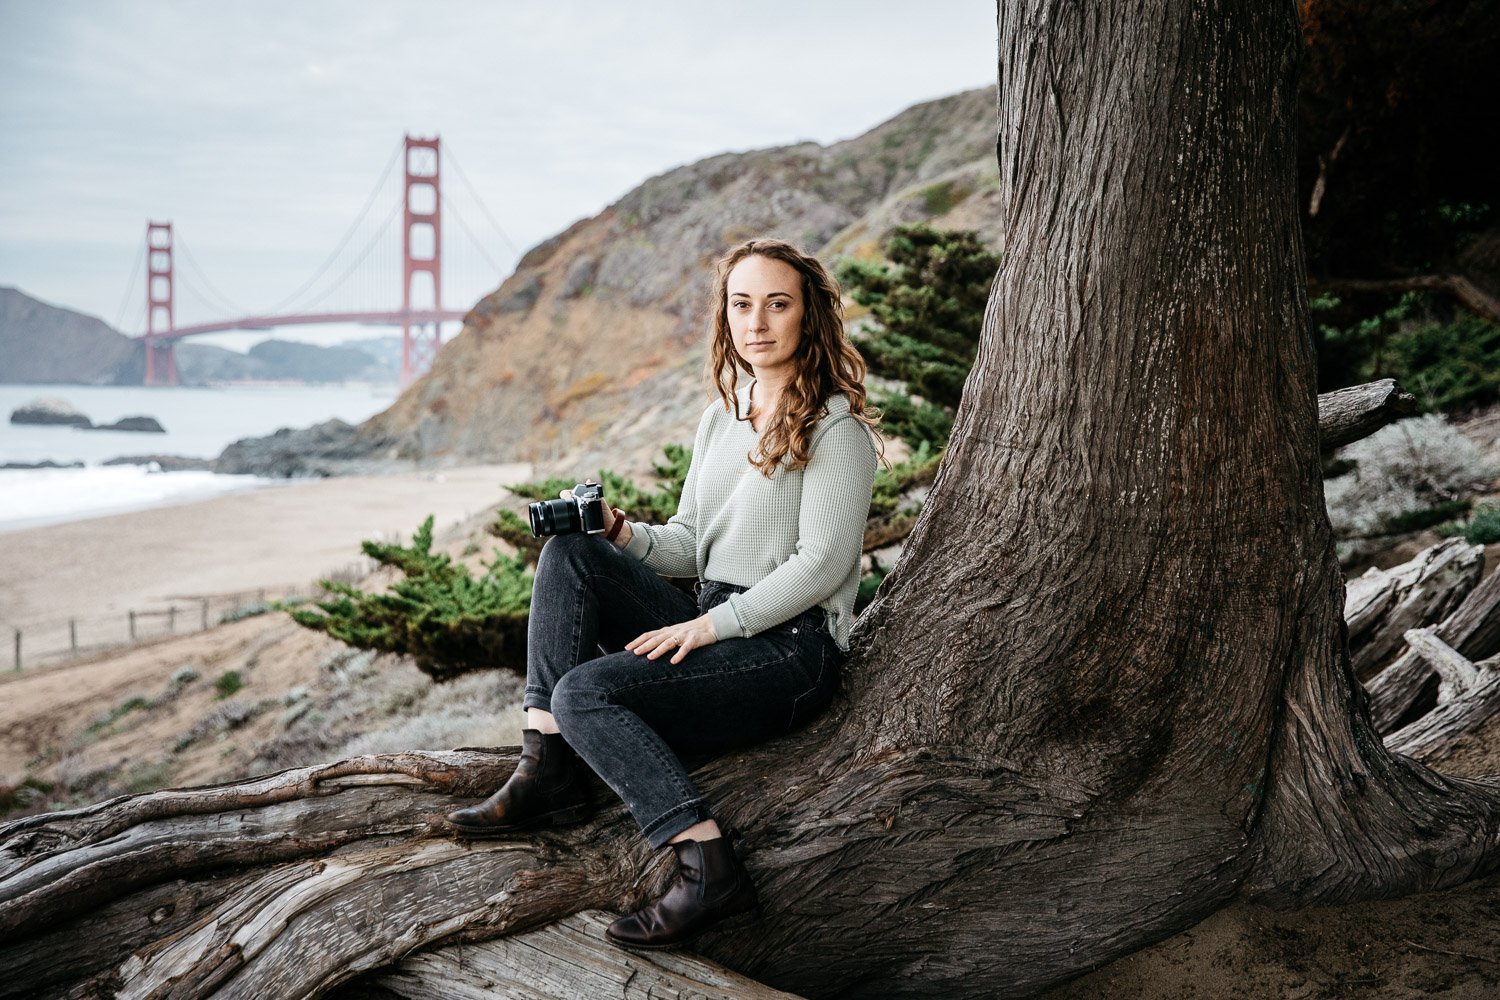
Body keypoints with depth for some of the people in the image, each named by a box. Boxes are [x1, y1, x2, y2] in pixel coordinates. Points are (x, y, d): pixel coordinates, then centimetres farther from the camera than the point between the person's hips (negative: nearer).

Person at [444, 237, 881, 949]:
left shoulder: (837, 428, -7)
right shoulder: (720, 417, 15)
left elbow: (824, 563, -15)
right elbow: (688, 545, 16)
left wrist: (710, 624, -19)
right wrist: (620, 532, -5)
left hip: (791, 649, -8)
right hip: (717, 631, 8)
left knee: (585, 691, -23)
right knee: (569, 552, -8)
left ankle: (709, 867, -26)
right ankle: (546, 772, -14)